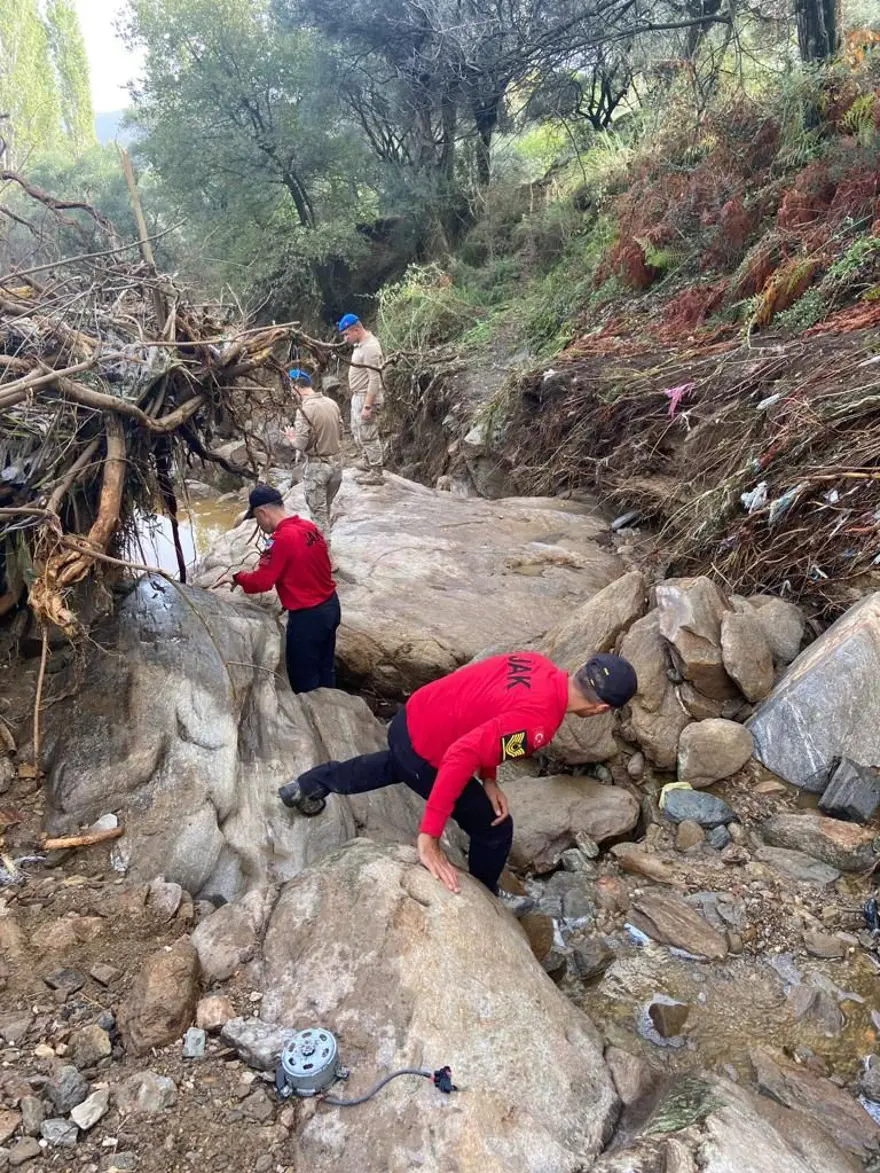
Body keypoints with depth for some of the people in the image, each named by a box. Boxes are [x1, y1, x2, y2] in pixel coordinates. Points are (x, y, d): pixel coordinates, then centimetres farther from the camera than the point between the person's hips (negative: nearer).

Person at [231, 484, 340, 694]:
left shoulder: (283, 539, -23)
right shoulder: (310, 527, 2)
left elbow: (261, 582, -19)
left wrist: (239, 577, -1)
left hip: (307, 617, -8)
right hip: (330, 606, 8)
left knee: (304, 680, 9)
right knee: (324, 671, 22)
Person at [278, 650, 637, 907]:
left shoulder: (539, 665, -5)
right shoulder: (538, 724, -29)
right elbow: (462, 755, -37)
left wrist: (489, 780, 5)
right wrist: (429, 838, -33)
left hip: (411, 718, 8)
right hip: (425, 752, -8)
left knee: (395, 766, 41)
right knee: (494, 828, 13)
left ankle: (306, 787, 53)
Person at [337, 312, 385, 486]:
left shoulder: (370, 348, -23)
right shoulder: (360, 344, 8)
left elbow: (374, 380, -25)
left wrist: (367, 406, -27)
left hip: (367, 398, -10)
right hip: (358, 396, 10)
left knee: (368, 435, -2)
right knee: (357, 431, 22)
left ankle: (376, 473, 7)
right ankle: (367, 462, 39)